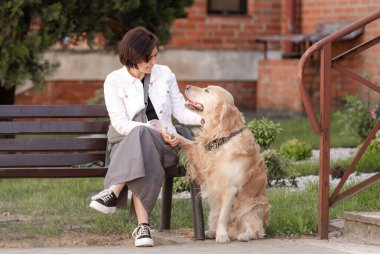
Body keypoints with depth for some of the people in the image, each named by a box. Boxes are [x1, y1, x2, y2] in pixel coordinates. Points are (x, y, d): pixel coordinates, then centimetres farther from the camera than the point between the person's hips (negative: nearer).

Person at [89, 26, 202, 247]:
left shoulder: (165, 74, 10)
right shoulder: (115, 81, 0)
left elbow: (180, 111, 9)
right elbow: (120, 123, -8)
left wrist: (204, 119, -11)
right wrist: (155, 129, -20)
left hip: (163, 144, 1)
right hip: (126, 143, -1)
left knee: (140, 135, -36)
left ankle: (114, 193, -45)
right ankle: (143, 225, -48)